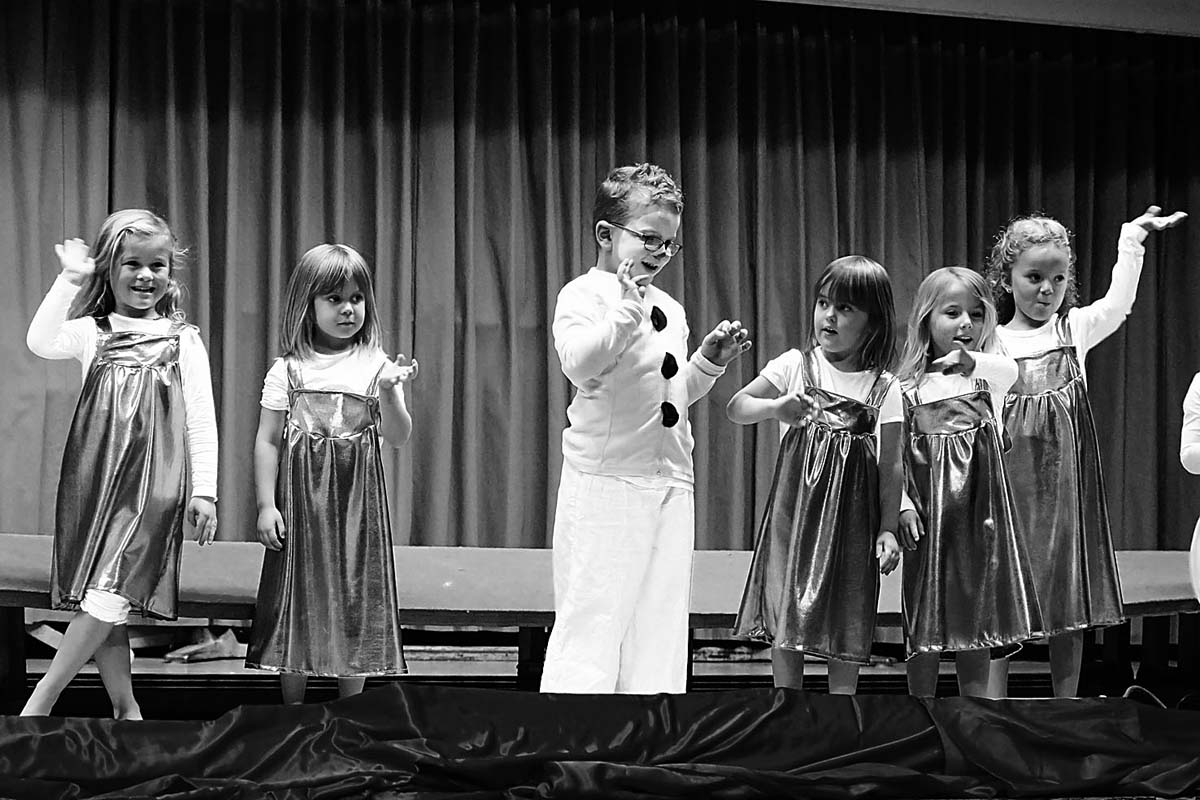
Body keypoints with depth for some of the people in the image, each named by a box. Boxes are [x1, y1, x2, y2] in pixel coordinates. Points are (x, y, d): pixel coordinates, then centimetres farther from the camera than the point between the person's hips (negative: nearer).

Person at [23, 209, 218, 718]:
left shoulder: (184, 341, 6)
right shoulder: (91, 332, 7)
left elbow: (201, 422, 4)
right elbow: (40, 342, -14)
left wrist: (204, 491, -2)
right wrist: (69, 280, -14)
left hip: (154, 483, -2)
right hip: (94, 480, 2)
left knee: (110, 591, -14)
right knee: (102, 601, 2)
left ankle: (40, 700, -8)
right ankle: (125, 709, 14)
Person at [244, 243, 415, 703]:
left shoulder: (376, 367, 2)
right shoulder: (288, 370, 1)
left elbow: (398, 438, -4)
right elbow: (267, 441, 2)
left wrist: (388, 391, -20)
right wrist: (266, 505, -5)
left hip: (357, 499, 1)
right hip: (300, 498, 0)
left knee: (354, 606, 3)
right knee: (297, 602, 3)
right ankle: (292, 712, 14)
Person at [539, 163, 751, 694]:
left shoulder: (669, 310, 17)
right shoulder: (583, 295, -6)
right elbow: (579, 363, -25)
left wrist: (708, 361, 11)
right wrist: (628, 308, -28)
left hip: (671, 485, 7)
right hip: (603, 484, -7)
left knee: (661, 615, 8)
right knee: (593, 611, -7)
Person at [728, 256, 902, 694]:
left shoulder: (884, 387, 2)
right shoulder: (795, 366, 1)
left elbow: (891, 466, 2)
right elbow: (735, 407, -1)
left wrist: (888, 529, -3)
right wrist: (775, 408, -21)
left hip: (852, 516, 0)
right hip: (796, 506, 0)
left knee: (847, 618, 4)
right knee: (787, 611, 0)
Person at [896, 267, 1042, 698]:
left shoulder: (990, 373, 2)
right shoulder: (910, 387, 0)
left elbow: (1011, 369, -21)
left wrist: (972, 363, -35)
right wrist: (903, 504, -9)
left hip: (979, 509, 1)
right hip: (928, 509, -1)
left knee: (976, 613, 8)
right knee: (924, 620, 3)